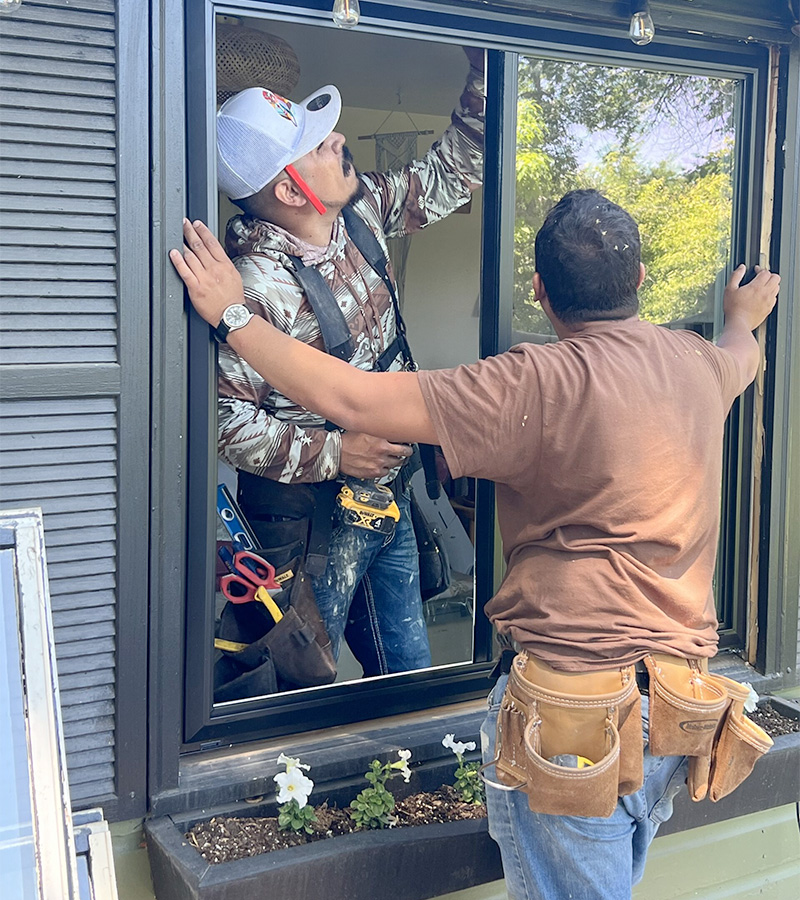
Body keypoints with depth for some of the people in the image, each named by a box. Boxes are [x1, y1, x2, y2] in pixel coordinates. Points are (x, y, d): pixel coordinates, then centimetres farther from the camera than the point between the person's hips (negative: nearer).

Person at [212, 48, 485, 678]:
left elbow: (449, 175, 9)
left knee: (409, 673, 21)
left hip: (388, 500, 8)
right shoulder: (257, 286, -26)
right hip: (311, 522, -7)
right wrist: (331, 453, -24)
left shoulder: (361, 211, -3)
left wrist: (485, 73, 1)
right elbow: (226, 419, -25)